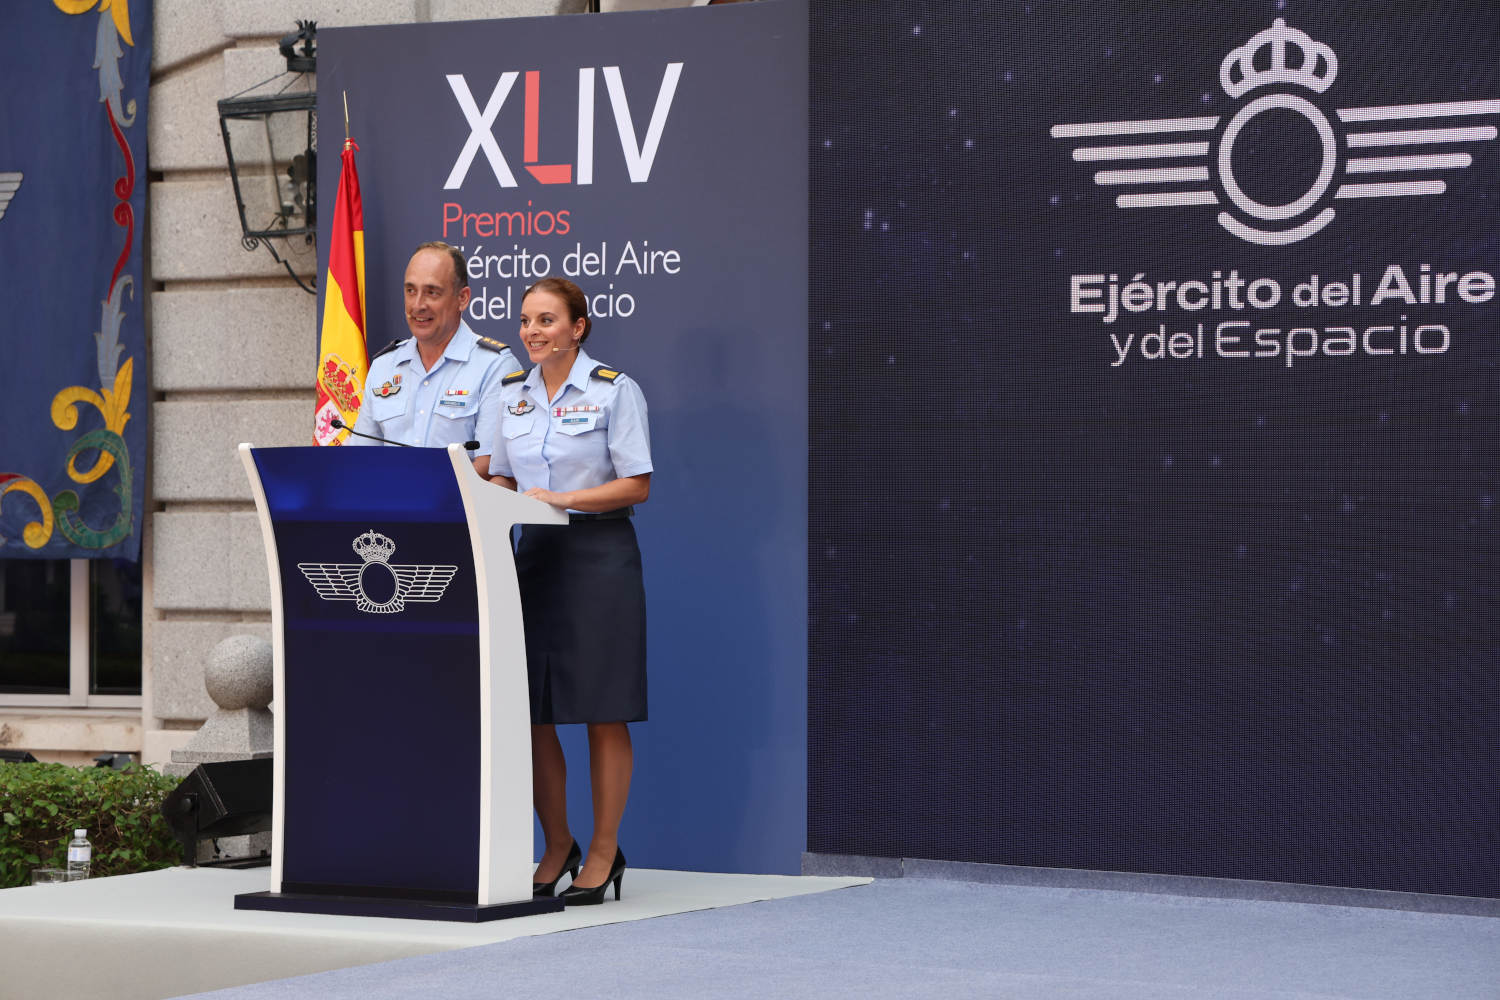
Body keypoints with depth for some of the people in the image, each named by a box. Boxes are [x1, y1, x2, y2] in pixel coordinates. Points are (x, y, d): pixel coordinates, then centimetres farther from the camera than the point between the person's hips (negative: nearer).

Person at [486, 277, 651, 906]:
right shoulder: (513, 394, 13)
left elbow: (637, 485, -7)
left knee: (602, 713, -2)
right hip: (533, 553, 5)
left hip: (599, 553, -5)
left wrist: (563, 499, -16)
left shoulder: (614, 390, -3)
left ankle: (604, 853, 7)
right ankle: (557, 846, 18)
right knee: (530, 711, 4)